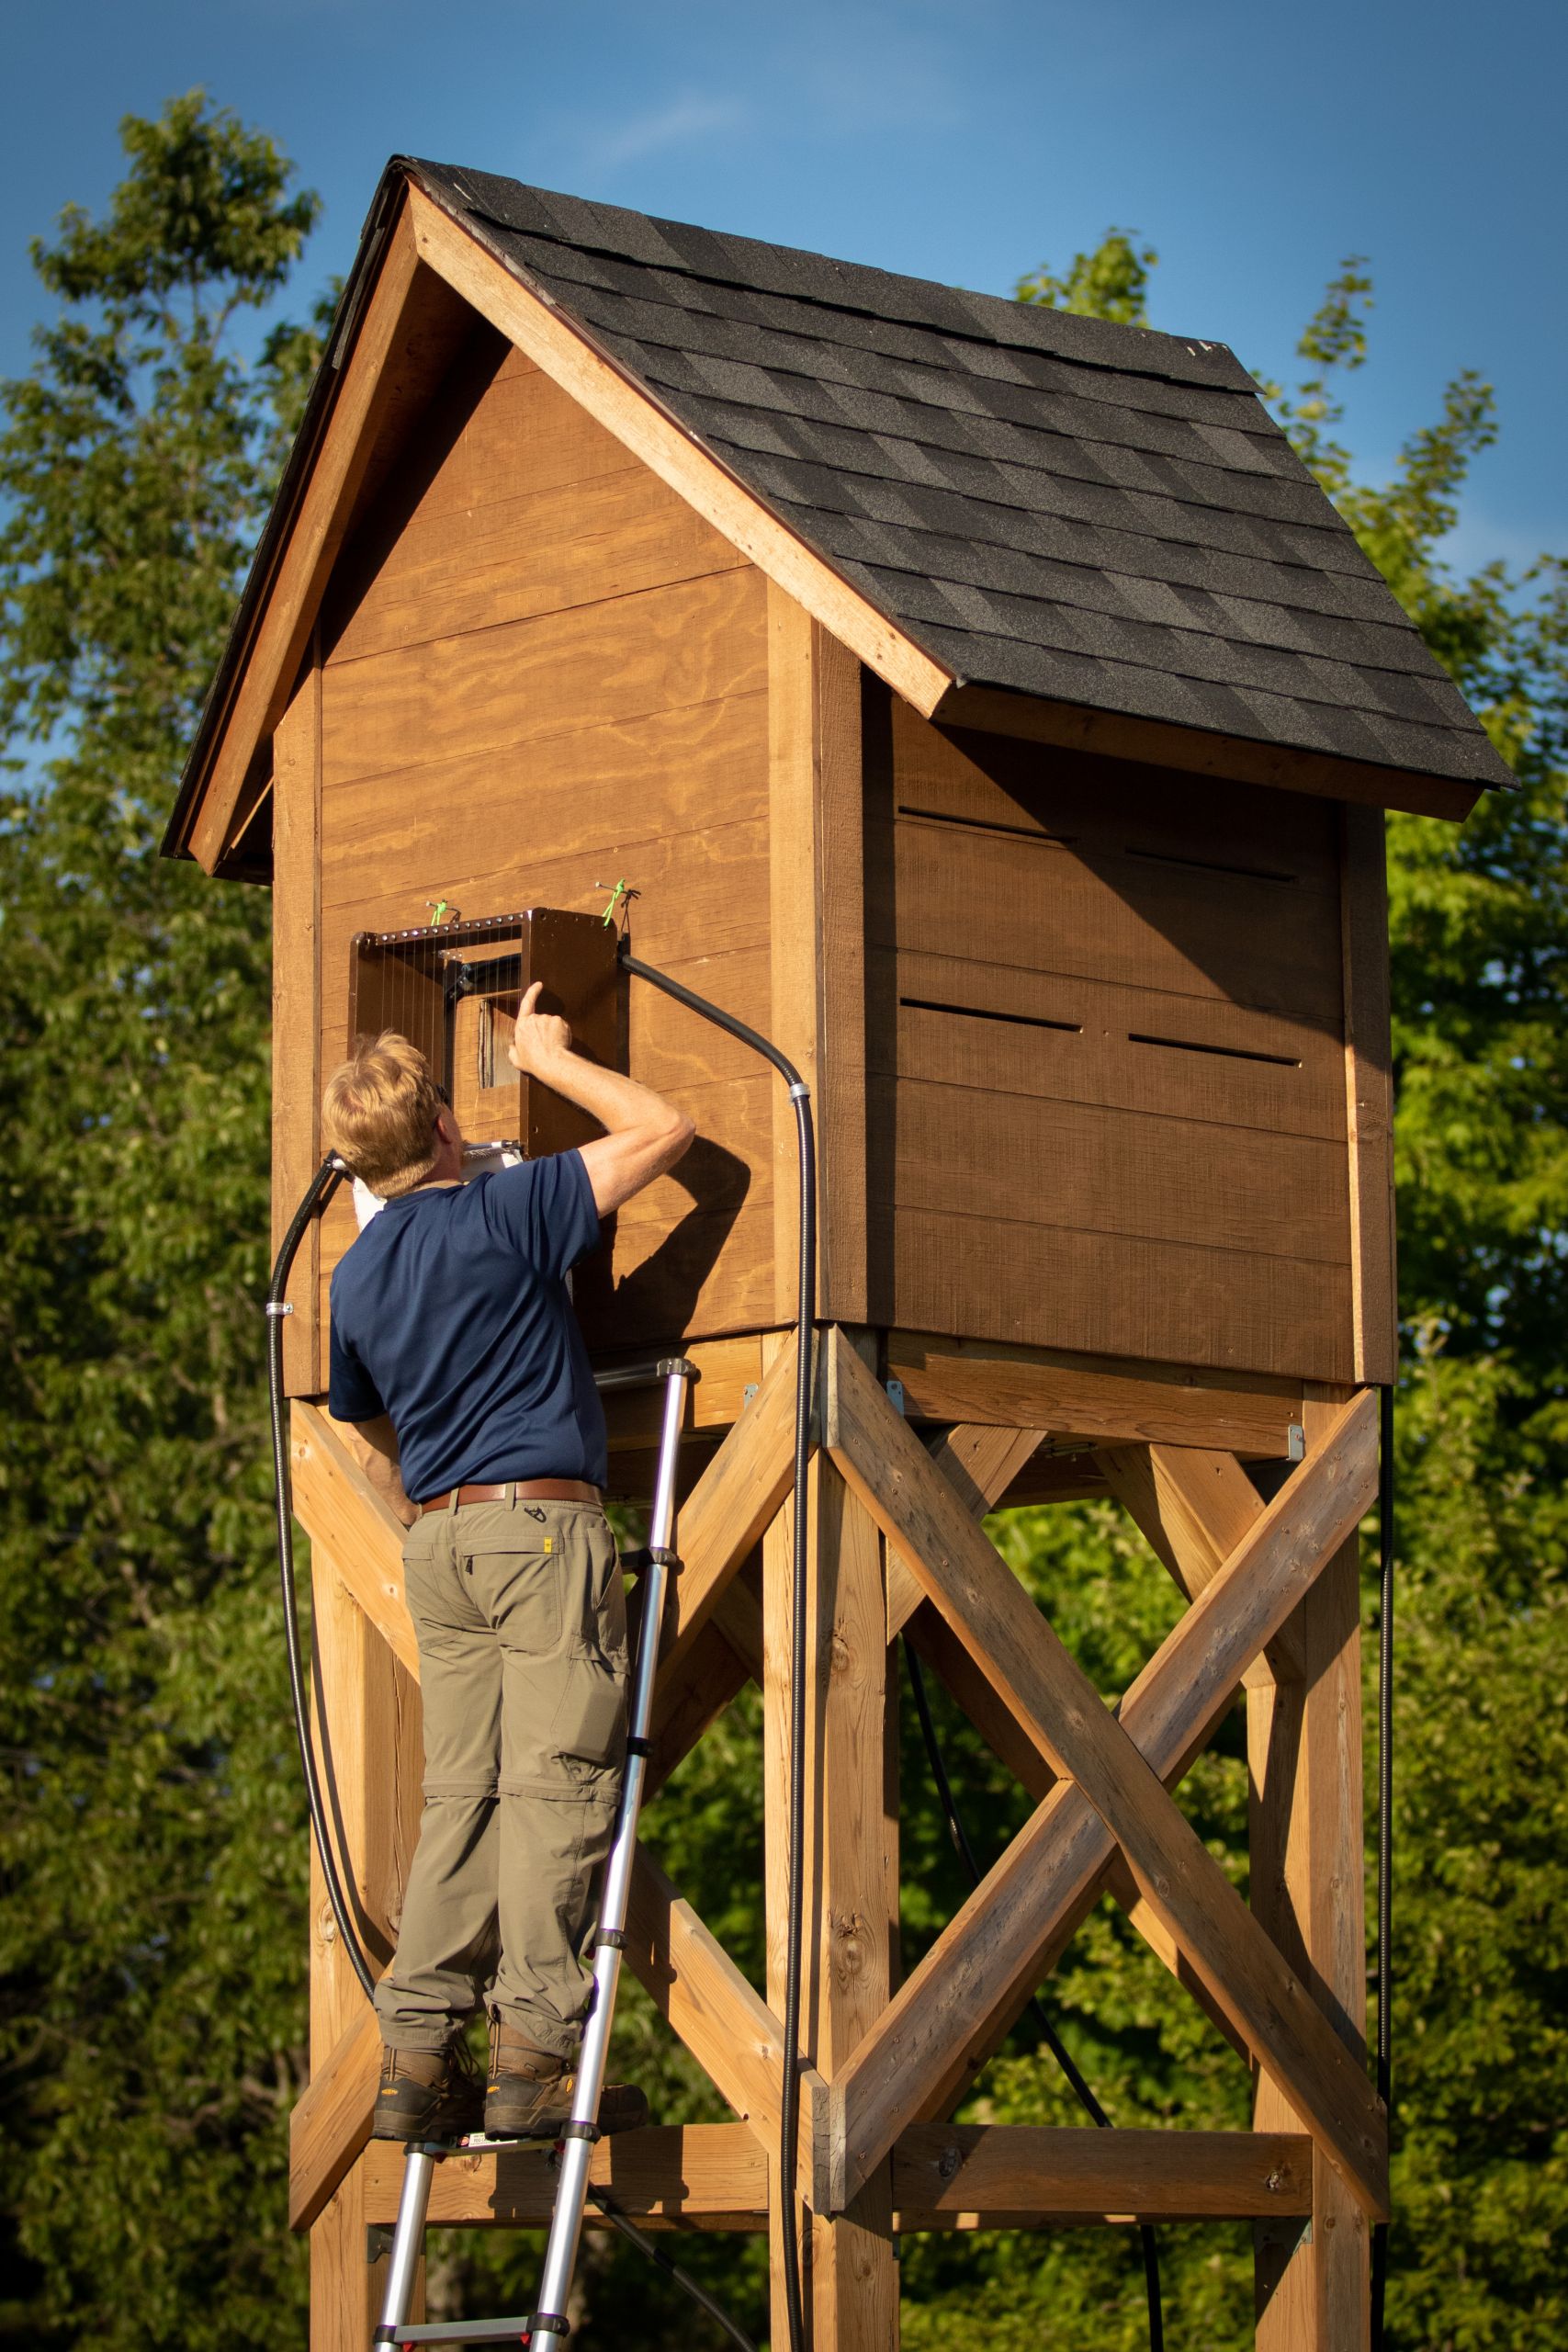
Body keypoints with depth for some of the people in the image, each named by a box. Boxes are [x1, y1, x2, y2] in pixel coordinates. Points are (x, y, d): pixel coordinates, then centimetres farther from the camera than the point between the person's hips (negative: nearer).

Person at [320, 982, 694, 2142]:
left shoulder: (355, 1279, 13)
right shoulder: (504, 1213, -6)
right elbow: (664, 1130, -3)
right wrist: (549, 1057, 8)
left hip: (440, 1541, 7)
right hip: (545, 1522, -6)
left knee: (462, 1795, 6)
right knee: (557, 1785, -8)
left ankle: (419, 2057, 0)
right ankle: (535, 2051, -14)